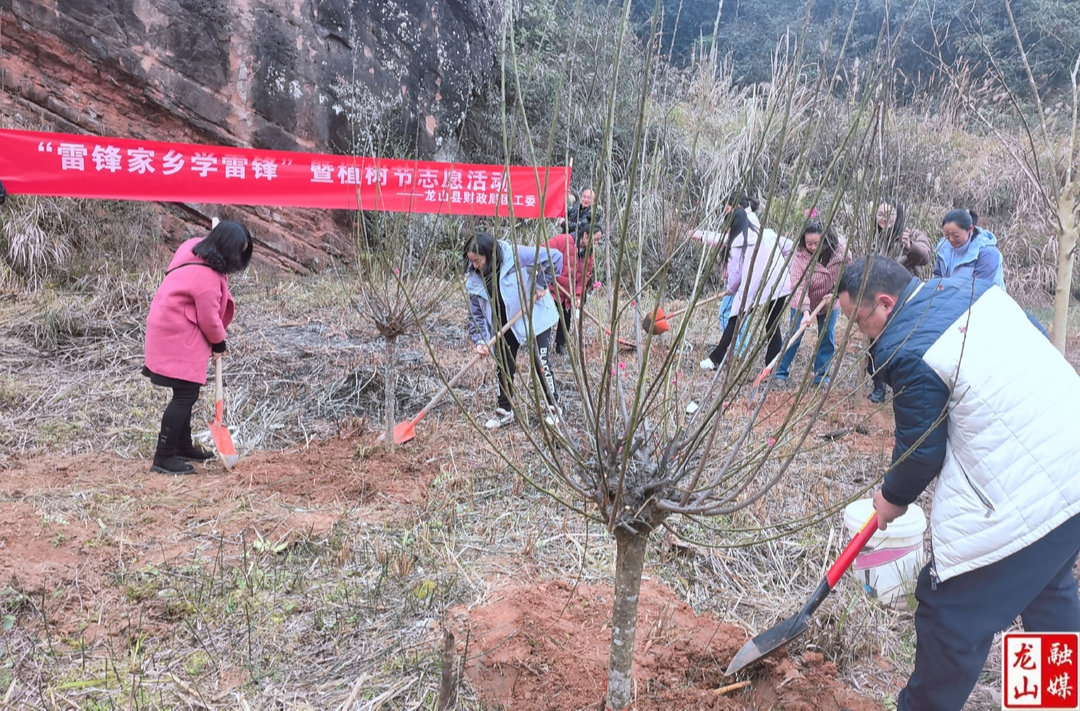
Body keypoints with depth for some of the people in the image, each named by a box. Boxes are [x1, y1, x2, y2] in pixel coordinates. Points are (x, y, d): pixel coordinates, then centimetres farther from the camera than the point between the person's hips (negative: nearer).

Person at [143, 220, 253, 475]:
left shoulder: (195, 248, 0)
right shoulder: (207, 277, -27)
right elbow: (209, 318, -17)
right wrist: (219, 343, -1)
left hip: (169, 330, 10)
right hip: (178, 339, -10)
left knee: (186, 393, 19)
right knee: (185, 395, -7)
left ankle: (183, 447, 31)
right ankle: (163, 457, -2)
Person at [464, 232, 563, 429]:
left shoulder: (517, 256, -29)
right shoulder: (474, 278, -12)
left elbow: (555, 257, -25)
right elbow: (476, 312, -6)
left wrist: (540, 285, -22)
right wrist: (480, 340, -16)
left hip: (535, 318, -5)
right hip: (504, 324, 5)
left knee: (540, 363, -2)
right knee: (504, 366, 10)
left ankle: (553, 408, 16)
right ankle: (504, 410, 25)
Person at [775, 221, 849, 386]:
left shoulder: (840, 249, -20)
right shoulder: (800, 254, -29)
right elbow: (799, 285, -34)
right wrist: (805, 312, -44)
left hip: (829, 302, 3)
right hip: (802, 304, -3)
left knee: (827, 339, 8)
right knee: (794, 337, 1)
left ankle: (821, 376, 20)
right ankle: (780, 374, 12)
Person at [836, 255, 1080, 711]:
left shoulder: (908, 350, -20)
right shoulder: (974, 288, 5)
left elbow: (920, 451, -11)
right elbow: (1037, 339, 19)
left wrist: (893, 498, 8)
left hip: (1023, 497, -10)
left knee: (951, 610, 5)